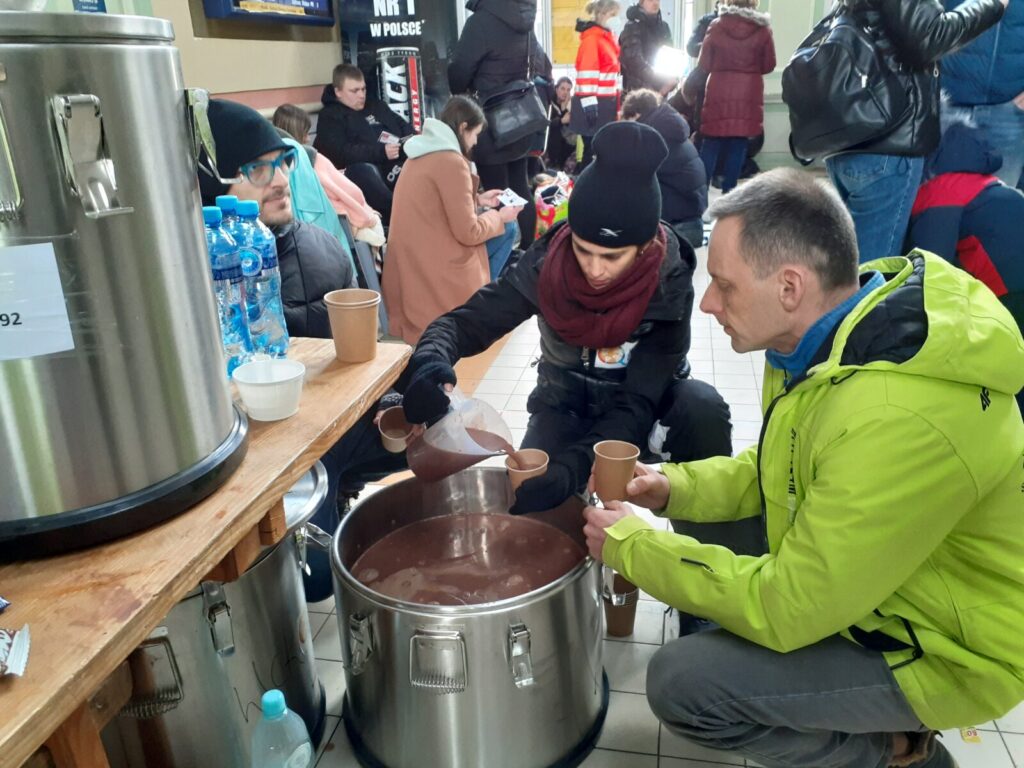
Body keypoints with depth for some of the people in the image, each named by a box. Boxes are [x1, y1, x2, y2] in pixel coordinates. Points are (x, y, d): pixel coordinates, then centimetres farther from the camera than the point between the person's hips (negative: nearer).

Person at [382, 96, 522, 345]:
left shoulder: (424, 153, 11)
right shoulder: (451, 161, -18)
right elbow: (468, 233, -16)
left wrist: (477, 199, 21)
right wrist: (499, 216, 1)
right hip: (433, 270, -9)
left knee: (506, 229, 17)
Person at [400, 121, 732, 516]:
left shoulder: (669, 284, -28)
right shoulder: (547, 262, -23)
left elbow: (639, 402, -32)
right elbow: (466, 320, -21)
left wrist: (571, 467, -48)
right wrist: (430, 360, -46)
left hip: (645, 405, 0)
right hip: (568, 404, 1)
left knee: (703, 408, -31)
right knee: (527, 496, -24)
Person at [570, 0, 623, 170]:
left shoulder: (607, 37, 16)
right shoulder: (591, 38, -11)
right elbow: (586, 73, -19)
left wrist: (617, 100, 21)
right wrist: (589, 103, -23)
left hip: (606, 102, 9)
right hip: (594, 104, -9)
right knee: (592, 148, -5)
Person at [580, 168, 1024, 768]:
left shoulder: (898, 416, -37)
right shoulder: (852, 320, -8)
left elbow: (787, 609, -29)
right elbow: (780, 468, 7)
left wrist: (631, 546, -18)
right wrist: (674, 487, -7)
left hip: (943, 645, -8)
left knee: (682, 682, -18)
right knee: (698, 526, 9)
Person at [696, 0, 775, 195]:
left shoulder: (716, 26, -2)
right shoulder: (763, 29, -3)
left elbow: (703, 65, 3)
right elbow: (768, 65, 5)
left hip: (718, 95, 0)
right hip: (748, 97, 0)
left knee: (710, 146, 6)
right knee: (738, 147, 5)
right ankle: (728, 193, 7)